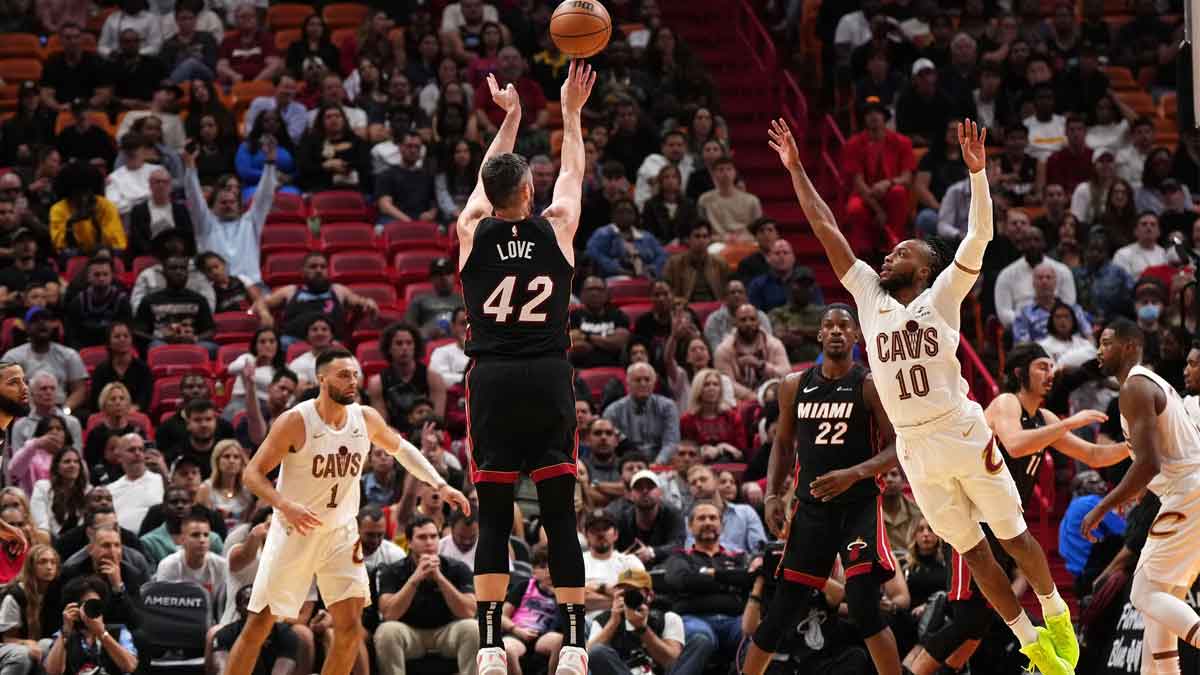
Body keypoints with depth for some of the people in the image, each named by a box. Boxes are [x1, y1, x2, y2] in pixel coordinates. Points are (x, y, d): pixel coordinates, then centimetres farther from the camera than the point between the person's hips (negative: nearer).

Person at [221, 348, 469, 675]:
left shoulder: (366, 419, -3)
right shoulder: (295, 422, -17)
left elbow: (401, 448, 18)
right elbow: (252, 473, -15)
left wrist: (439, 485, 9)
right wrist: (285, 505, -31)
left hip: (341, 534, 4)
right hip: (294, 532, -4)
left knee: (350, 629, -6)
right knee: (258, 626, 0)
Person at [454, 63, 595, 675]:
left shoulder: (472, 232, 3)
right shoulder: (557, 228, 1)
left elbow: (490, 179, 23)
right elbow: (573, 173, 20)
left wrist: (510, 118, 36)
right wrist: (571, 112, 34)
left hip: (492, 380, 1)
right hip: (547, 378, -1)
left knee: (493, 517, 2)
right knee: (560, 515, 1)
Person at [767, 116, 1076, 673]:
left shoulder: (942, 297, -3)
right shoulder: (869, 295, 6)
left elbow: (978, 238, -15)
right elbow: (827, 230, 7)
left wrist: (976, 172, -26)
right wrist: (796, 170, 5)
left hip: (963, 434, -4)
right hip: (914, 448, 4)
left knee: (1014, 536, 6)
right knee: (972, 552, 8)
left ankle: (1055, 613, 28)